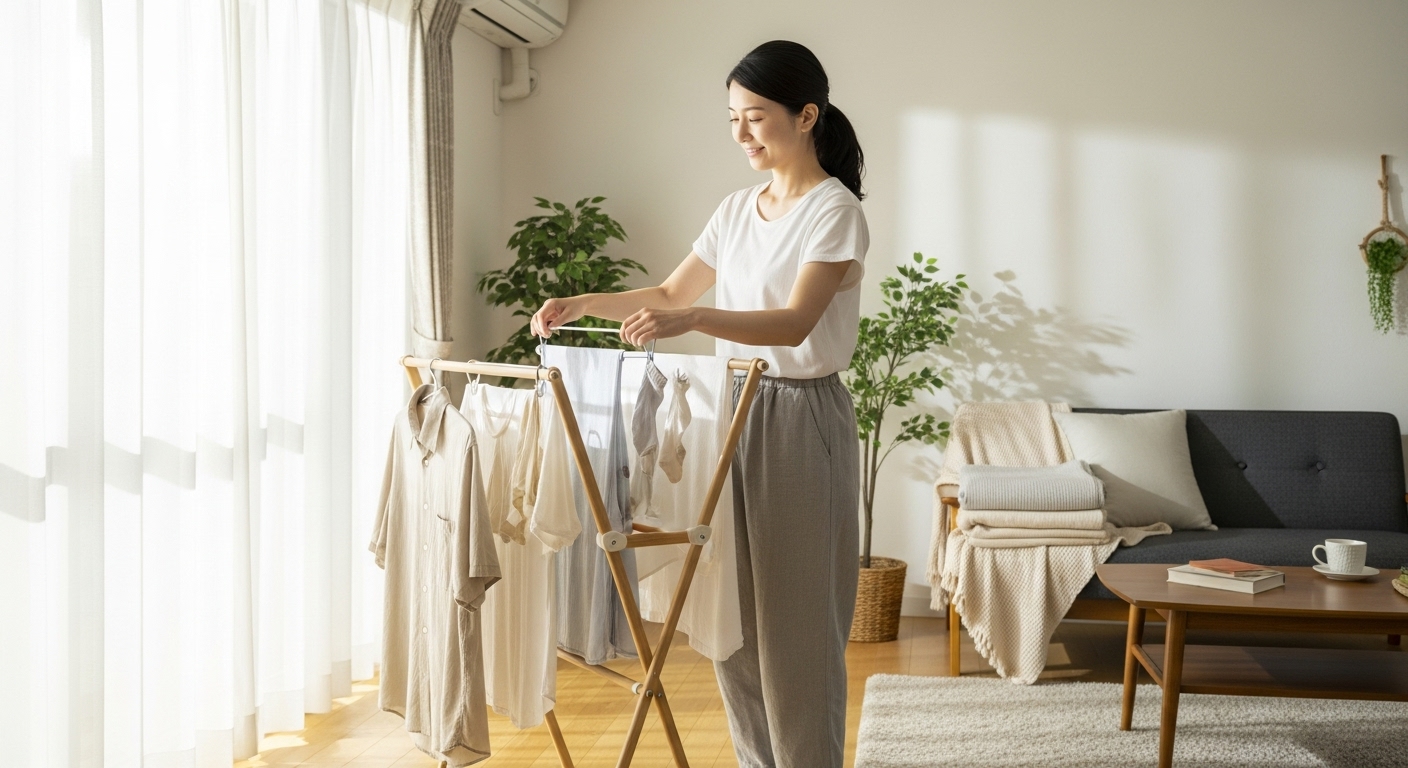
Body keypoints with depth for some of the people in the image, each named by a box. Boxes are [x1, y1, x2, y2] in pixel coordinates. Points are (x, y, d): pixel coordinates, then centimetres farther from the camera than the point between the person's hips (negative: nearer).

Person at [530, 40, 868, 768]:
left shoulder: (834, 209, -10)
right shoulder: (737, 208, 12)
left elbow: (794, 324, -23)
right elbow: (670, 292, 19)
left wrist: (693, 319, -38)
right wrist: (585, 304, 3)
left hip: (800, 419, -7)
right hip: (734, 414, 7)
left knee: (796, 621, -2)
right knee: (731, 614, 9)